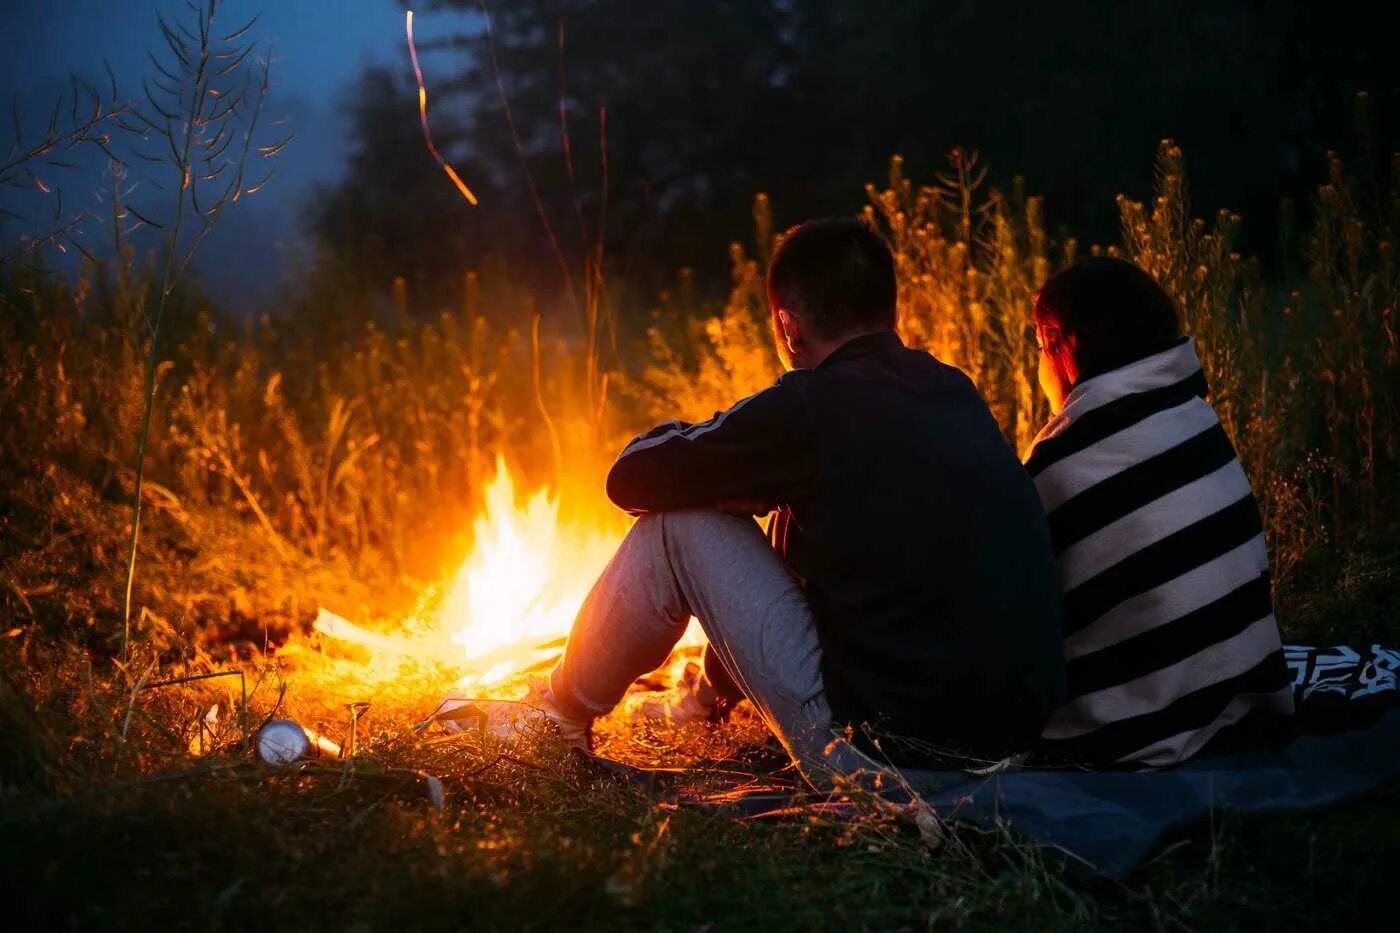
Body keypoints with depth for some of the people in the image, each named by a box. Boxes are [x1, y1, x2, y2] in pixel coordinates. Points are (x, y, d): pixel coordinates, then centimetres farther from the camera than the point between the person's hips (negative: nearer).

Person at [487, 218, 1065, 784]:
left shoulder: (811, 406, -12)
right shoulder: (959, 395, 9)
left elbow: (632, 477, -2)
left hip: (883, 753, -7)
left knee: (677, 524, 5)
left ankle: (562, 712, 23)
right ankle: (710, 691, 50)